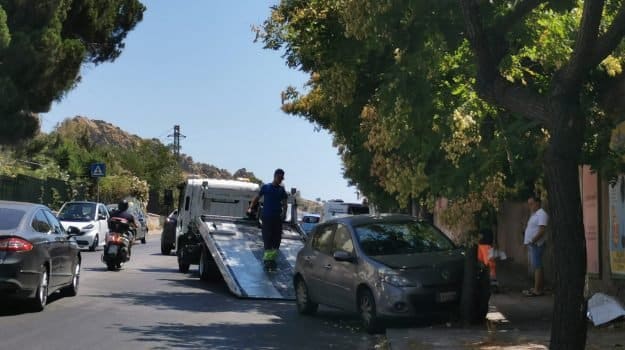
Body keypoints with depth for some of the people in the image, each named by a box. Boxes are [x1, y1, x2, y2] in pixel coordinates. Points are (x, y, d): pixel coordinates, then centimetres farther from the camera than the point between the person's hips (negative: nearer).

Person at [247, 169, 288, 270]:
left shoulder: (282, 190, 10)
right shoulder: (265, 187, 3)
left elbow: (284, 203, 6)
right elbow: (256, 198, 6)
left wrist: (284, 212, -13)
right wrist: (251, 207, -6)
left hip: (278, 217, 3)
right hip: (267, 217, -3)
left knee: (277, 238, 3)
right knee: (267, 238, -6)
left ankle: (272, 258, 14)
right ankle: (267, 258, -1)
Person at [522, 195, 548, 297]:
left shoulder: (541, 214, -12)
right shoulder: (534, 214, 20)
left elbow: (542, 230, -21)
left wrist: (532, 241, -22)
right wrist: (529, 242, 13)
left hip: (536, 244, -10)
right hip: (532, 244, 10)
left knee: (537, 266, -11)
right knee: (536, 266, 11)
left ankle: (537, 290, -12)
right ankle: (539, 288, 16)